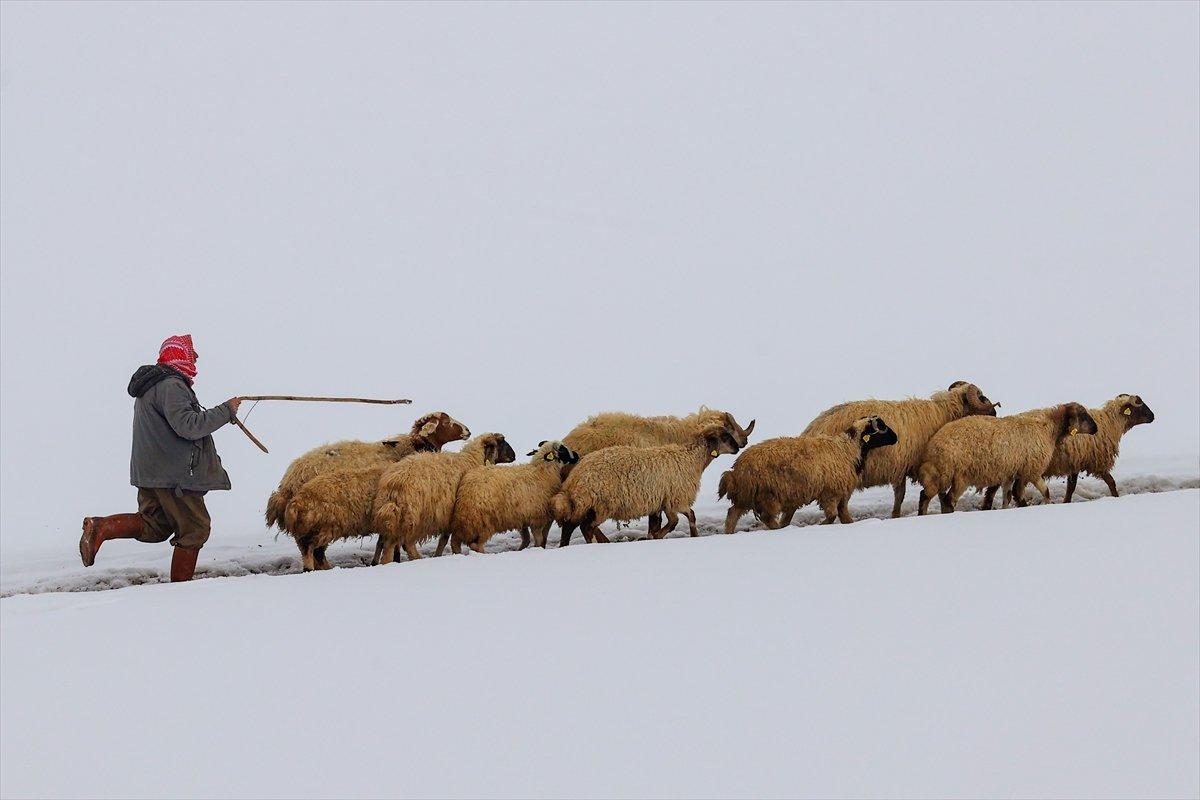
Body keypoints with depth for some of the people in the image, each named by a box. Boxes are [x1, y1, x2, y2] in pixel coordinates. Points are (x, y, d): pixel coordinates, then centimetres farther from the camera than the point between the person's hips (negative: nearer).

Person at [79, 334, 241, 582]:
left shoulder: (152, 384, 18)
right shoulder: (171, 386, -16)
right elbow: (188, 426, -26)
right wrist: (226, 411, -19)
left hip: (152, 472, 10)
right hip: (174, 474, -10)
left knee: (154, 527, 16)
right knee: (195, 528, 1)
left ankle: (100, 527, -1)